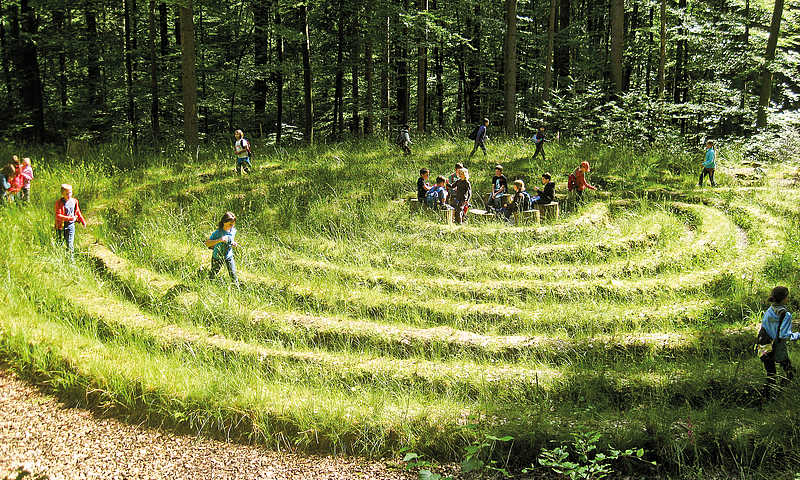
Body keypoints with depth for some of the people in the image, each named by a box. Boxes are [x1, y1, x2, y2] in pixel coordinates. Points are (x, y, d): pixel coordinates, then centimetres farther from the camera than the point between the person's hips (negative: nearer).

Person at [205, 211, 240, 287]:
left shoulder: (233, 231, -8)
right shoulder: (218, 232, -24)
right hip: (217, 256, -3)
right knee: (213, 274, 13)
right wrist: (219, 240, -41)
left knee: (233, 274, 1)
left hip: (229, 256, 3)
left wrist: (234, 243, -10)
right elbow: (207, 243, -27)